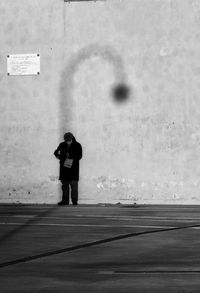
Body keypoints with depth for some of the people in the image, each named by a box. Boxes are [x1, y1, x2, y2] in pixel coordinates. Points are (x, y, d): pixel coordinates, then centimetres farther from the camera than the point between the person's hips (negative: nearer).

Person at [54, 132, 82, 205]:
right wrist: (58, 153, -8)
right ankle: (65, 200, 11)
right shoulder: (62, 145, 11)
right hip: (64, 167, 4)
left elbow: (79, 156, -9)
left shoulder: (77, 145, -1)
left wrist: (69, 155, -18)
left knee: (74, 184, -6)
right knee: (64, 184, 6)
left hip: (73, 168, -4)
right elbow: (56, 152, 16)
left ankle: (74, 201, -2)